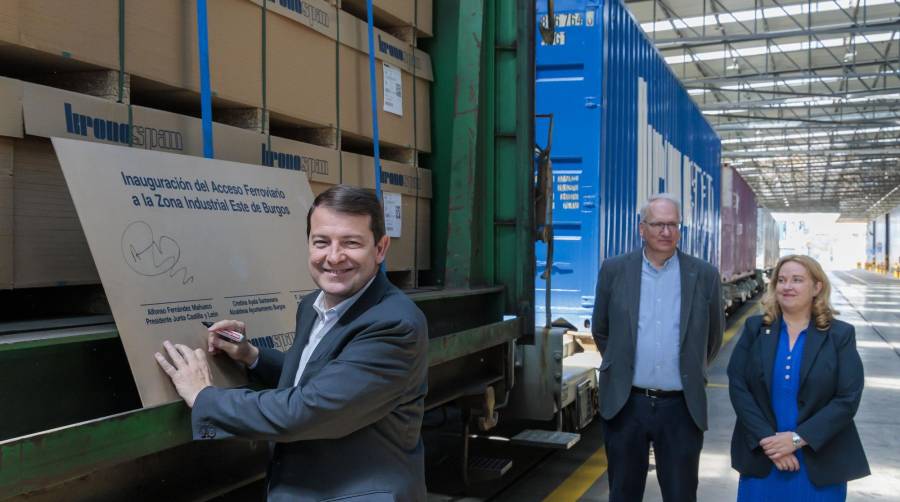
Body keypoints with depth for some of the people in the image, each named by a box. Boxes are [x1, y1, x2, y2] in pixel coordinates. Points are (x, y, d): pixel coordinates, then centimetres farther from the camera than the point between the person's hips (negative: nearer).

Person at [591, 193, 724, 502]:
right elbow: (600, 330, 12)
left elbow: (712, 338, 11)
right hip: (625, 403, 1)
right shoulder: (614, 270, 0)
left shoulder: (704, 276, -1)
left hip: (681, 407, 0)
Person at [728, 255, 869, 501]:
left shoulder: (840, 335, 0)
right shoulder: (755, 328, 2)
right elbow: (737, 386, -4)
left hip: (820, 464, -1)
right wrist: (767, 439, -14)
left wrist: (798, 438, -15)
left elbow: (848, 399, -7)